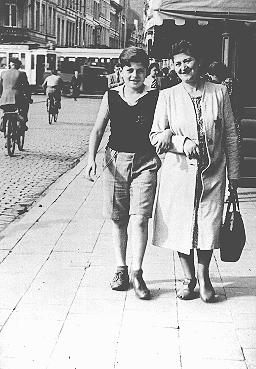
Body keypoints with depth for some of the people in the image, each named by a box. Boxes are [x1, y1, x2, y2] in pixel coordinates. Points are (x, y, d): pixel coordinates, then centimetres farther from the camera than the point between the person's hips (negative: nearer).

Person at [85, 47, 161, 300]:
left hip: (144, 162, -2)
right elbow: (97, 130, 6)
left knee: (139, 219, -11)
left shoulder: (155, 98, -1)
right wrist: (91, 158, -5)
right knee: (117, 220, 9)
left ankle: (137, 274, -1)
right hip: (115, 160, 2)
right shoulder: (111, 97, 4)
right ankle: (121, 270, 22)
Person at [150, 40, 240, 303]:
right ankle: (189, 278, 27)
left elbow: (230, 135, 6)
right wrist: (182, 142, -17)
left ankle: (203, 276, 29)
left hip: (212, 173, 0)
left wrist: (233, 172, 6)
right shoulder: (167, 96, 0)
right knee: (180, 226, 7)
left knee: (208, 226, 5)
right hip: (178, 172, 0)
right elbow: (155, 137, 0)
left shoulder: (219, 93, 2)